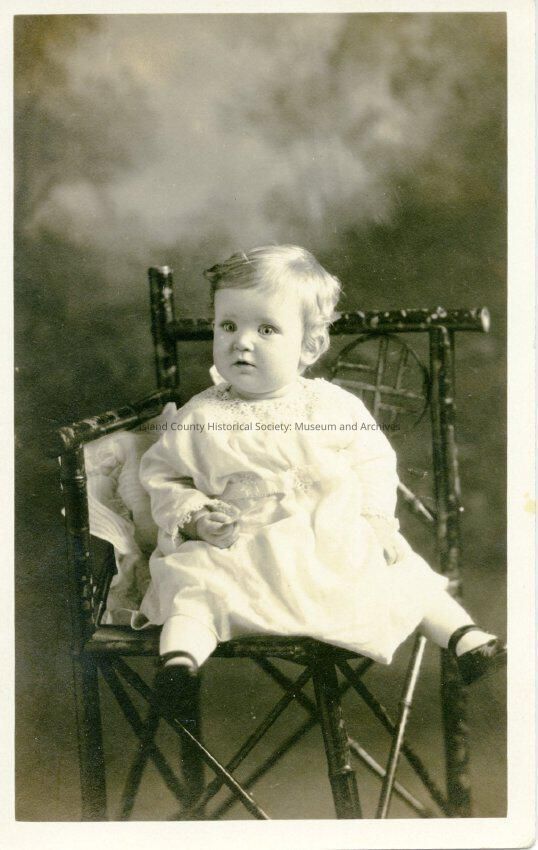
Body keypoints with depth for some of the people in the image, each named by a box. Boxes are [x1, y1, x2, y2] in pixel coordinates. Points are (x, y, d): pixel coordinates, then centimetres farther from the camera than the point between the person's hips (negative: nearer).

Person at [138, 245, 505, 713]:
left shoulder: (335, 407, 1)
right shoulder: (198, 418, 0)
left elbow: (374, 460, 11)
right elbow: (163, 477, 7)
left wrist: (375, 517, -5)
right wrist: (192, 517, -11)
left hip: (340, 551, 1)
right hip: (240, 555, -1)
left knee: (403, 574, -8)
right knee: (191, 582, -25)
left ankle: (466, 638, 0)